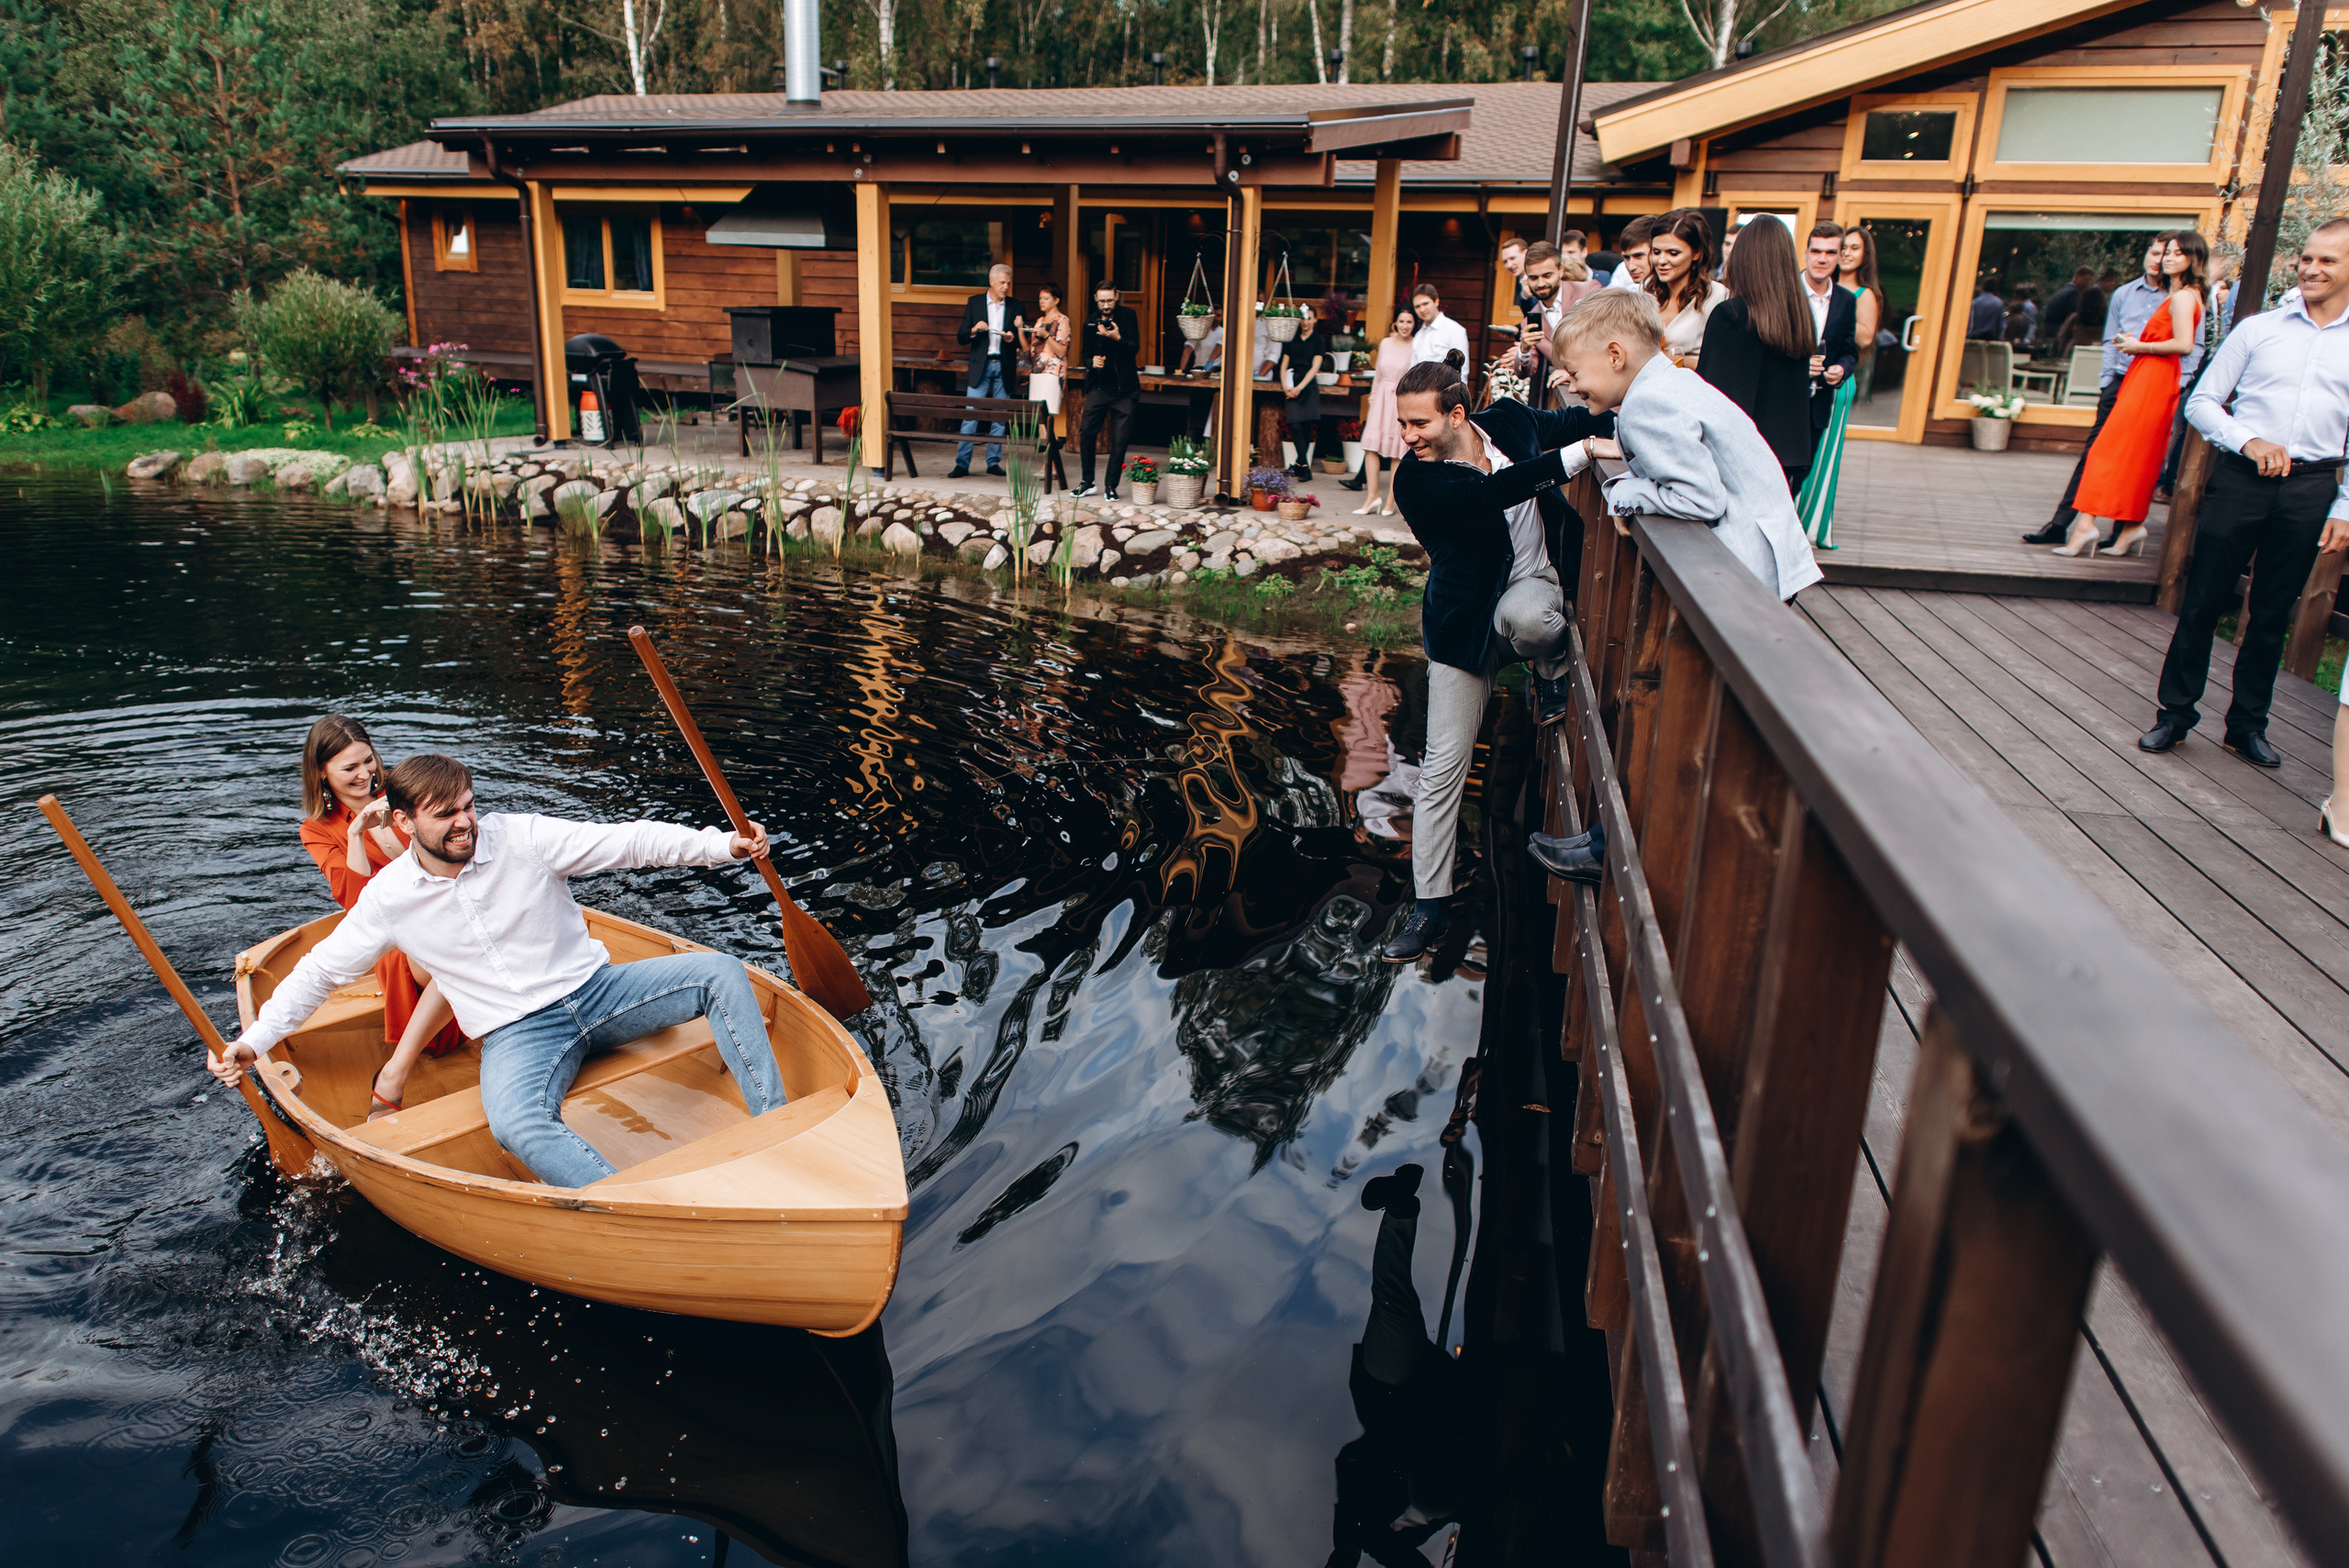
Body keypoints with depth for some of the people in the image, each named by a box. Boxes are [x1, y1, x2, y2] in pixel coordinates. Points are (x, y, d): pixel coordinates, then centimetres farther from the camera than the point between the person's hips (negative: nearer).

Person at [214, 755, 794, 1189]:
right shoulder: (388, 897, -2)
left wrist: (724, 845, -19)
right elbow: (321, 971, 12)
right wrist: (255, 1040, 6)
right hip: (516, 1034, -1)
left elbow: (631, 841, -9)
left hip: (596, 990, 1)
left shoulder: (523, 838, -7)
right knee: (517, 1126, -36)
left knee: (720, 972, -20)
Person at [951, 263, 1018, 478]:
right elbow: (961, 338, 3)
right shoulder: (975, 302, 4)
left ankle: (993, 462, 12)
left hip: (1004, 367, 2)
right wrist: (974, 330, -17)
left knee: (1000, 416, 4)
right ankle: (962, 463, -4)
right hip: (980, 366, -2)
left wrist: (1012, 338, -13)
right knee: (970, 414, -6)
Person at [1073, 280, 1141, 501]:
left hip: (1124, 388, -2)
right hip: (1099, 385, 2)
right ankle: (1087, 481, 11)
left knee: (1120, 439, -3)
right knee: (1086, 433, -4)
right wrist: (1092, 361, -7)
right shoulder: (1090, 322, 7)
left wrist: (1118, 337, -27)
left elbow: (1135, 348, -9)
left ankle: (1111, 485, 10)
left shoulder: (1128, 315, -1)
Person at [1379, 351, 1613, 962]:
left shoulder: (1508, 421, -4)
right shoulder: (1416, 480, -17)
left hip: (1536, 583, 2)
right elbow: (1490, 491, -34)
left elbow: (1566, 421, 17)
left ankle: (1552, 662, -1)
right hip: (1466, 622, -1)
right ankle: (1430, 908, 9)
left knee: (1523, 617, -40)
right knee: (1443, 765, -4)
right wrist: (1568, 462, -38)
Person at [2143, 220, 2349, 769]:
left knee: (2273, 615, 9)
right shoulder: (2258, 329, 4)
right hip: (2241, 478, -1)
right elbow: (2202, 401, 4)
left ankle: (2248, 724, 20)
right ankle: (2175, 712, 12)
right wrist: (2247, 441, -12)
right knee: (2203, 601, 1)